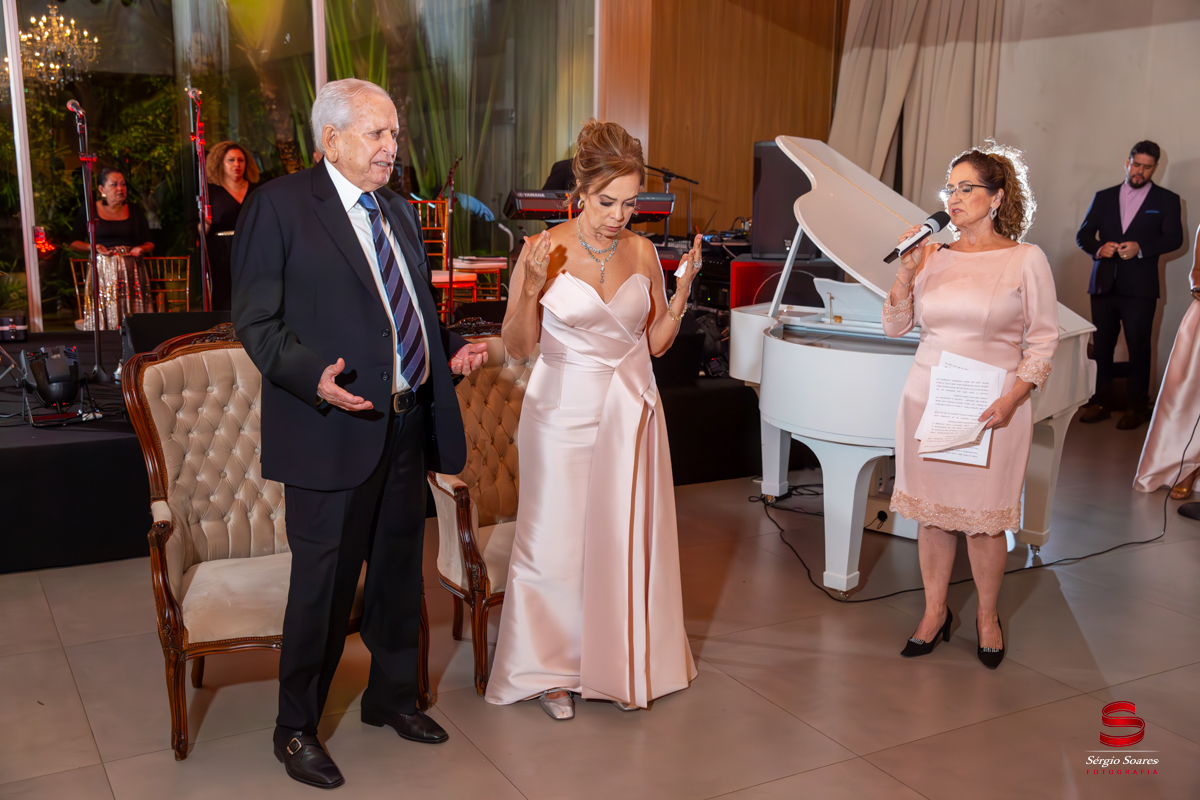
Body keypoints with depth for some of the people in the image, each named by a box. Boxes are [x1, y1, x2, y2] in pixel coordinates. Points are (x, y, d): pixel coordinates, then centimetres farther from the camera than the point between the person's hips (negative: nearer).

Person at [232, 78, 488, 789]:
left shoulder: (400, 212, 16)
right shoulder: (279, 206, -7)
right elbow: (257, 322, -11)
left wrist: (450, 348, 6)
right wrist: (312, 375, -27)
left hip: (408, 425, 7)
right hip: (333, 430, -7)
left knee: (400, 571, 19)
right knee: (324, 584, 3)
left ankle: (392, 696, 40)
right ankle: (297, 727, 24)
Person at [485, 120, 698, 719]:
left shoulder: (642, 252, 1)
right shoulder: (544, 250, -10)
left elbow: (656, 342, 7)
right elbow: (517, 346, -7)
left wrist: (684, 288, -6)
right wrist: (531, 288, -22)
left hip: (630, 411, 4)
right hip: (564, 411, -3)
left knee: (628, 537, 10)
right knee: (558, 539, 4)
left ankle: (624, 663, 29)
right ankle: (554, 669, 23)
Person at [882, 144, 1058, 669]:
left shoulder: (1026, 260, -3)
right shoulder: (935, 256, 6)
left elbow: (1044, 339, -3)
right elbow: (895, 327, 6)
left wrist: (1013, 398, -14)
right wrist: (906, 271, -7)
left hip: (992, 408, -3)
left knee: (983, 518, 2)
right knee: (930, 511, 9)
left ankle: (987, 617, 25)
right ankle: (935, 613, 26)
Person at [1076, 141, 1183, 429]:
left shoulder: (1166, 200, 5)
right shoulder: (1104, 197, 13)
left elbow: (1174, 238, -5)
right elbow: (1083, 235, 8)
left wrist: (1140, 248, -21)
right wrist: (1099, 248, -13)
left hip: (1139, 287, -3)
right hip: (1104, 284, 3)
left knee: (1138, 349, 0)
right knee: (1101, 346, 6)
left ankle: (1137, 407, 9)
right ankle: (1101, 402, 16)